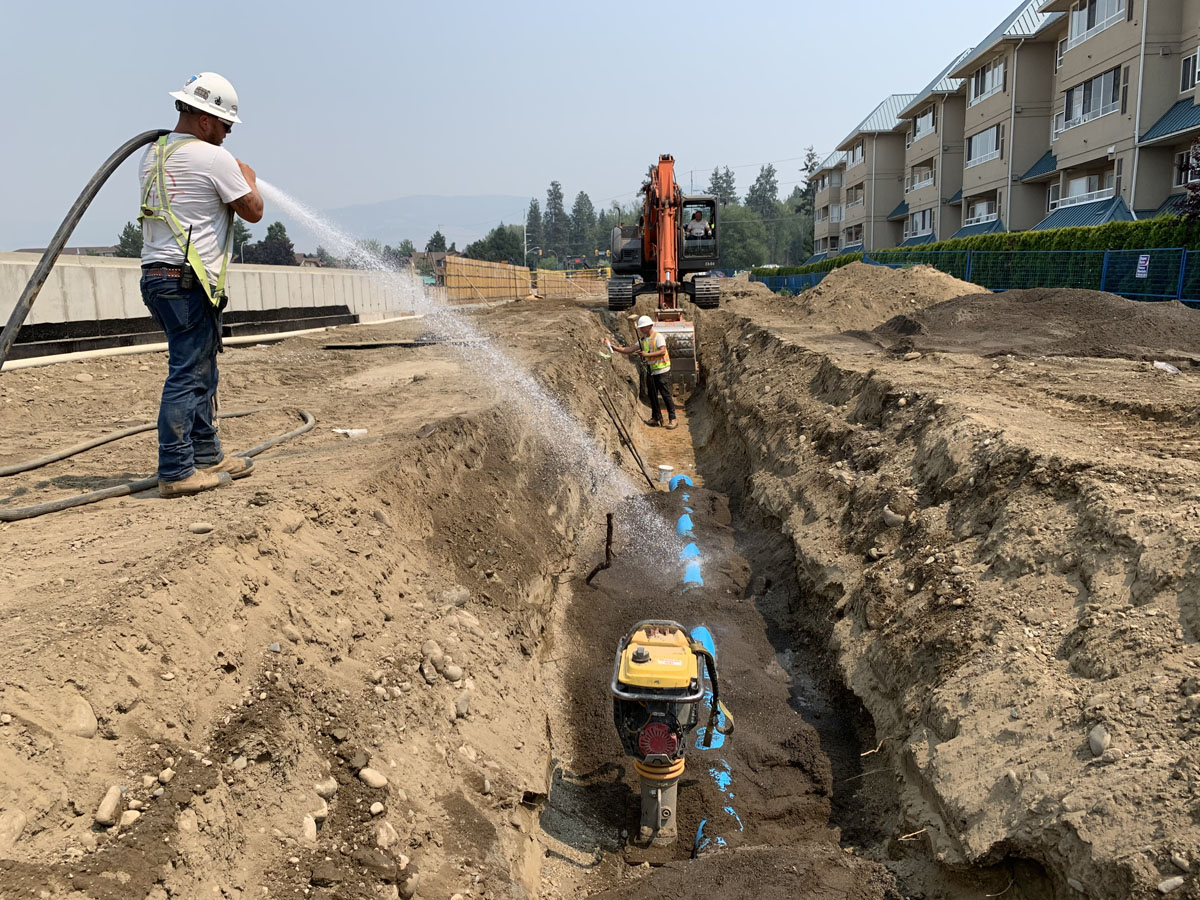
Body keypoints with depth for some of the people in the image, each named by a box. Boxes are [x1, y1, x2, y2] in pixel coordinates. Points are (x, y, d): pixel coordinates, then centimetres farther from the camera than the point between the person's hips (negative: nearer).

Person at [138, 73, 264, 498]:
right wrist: (247, 177, 16)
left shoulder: (152, 153, 16)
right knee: (187, 375, -6)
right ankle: (176, 471, -3)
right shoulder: (214, 158, -10)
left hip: (156, 275, 9)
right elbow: (253, 211, -3)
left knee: (201, 372, 16)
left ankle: (206, 456, 24)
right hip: (189, 282, -9)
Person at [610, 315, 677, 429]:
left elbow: (662, 351, -22)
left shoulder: (658, 337, -11)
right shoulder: (643, 339, 12)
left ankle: (672, 419, -1)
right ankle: (656, 418, 19)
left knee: (666, 394, -7)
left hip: (661, 370, -8)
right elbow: (631, 350, 8)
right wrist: (616, 349, -3)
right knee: (652, 395, 9)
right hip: (650, 371, 8)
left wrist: (647, 354, -24)